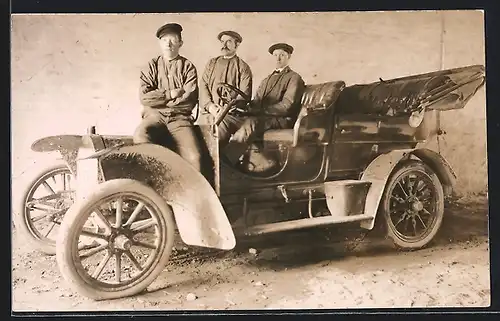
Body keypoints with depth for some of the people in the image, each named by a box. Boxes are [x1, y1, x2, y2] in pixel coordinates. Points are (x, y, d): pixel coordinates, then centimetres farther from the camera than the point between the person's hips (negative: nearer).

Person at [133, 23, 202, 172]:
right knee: (140, 136, -33)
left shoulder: (188, 67, 9)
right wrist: (170, 94, -6)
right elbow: (144, 97, 0)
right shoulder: (152, 66, 12)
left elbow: (190, 100, -4)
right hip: (155, 115, 1)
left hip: (180, 117, -1)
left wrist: (158, 100, -2)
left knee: (193, 157, -24)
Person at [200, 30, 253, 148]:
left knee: (221, 124, -33)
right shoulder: (212, 63, 22)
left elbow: (244, 94, -2)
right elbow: (203, 85, 12)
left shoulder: (243, 67, 9)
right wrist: (209, 105, -8)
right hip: (210, 112, 3)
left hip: (232, 114, -3)